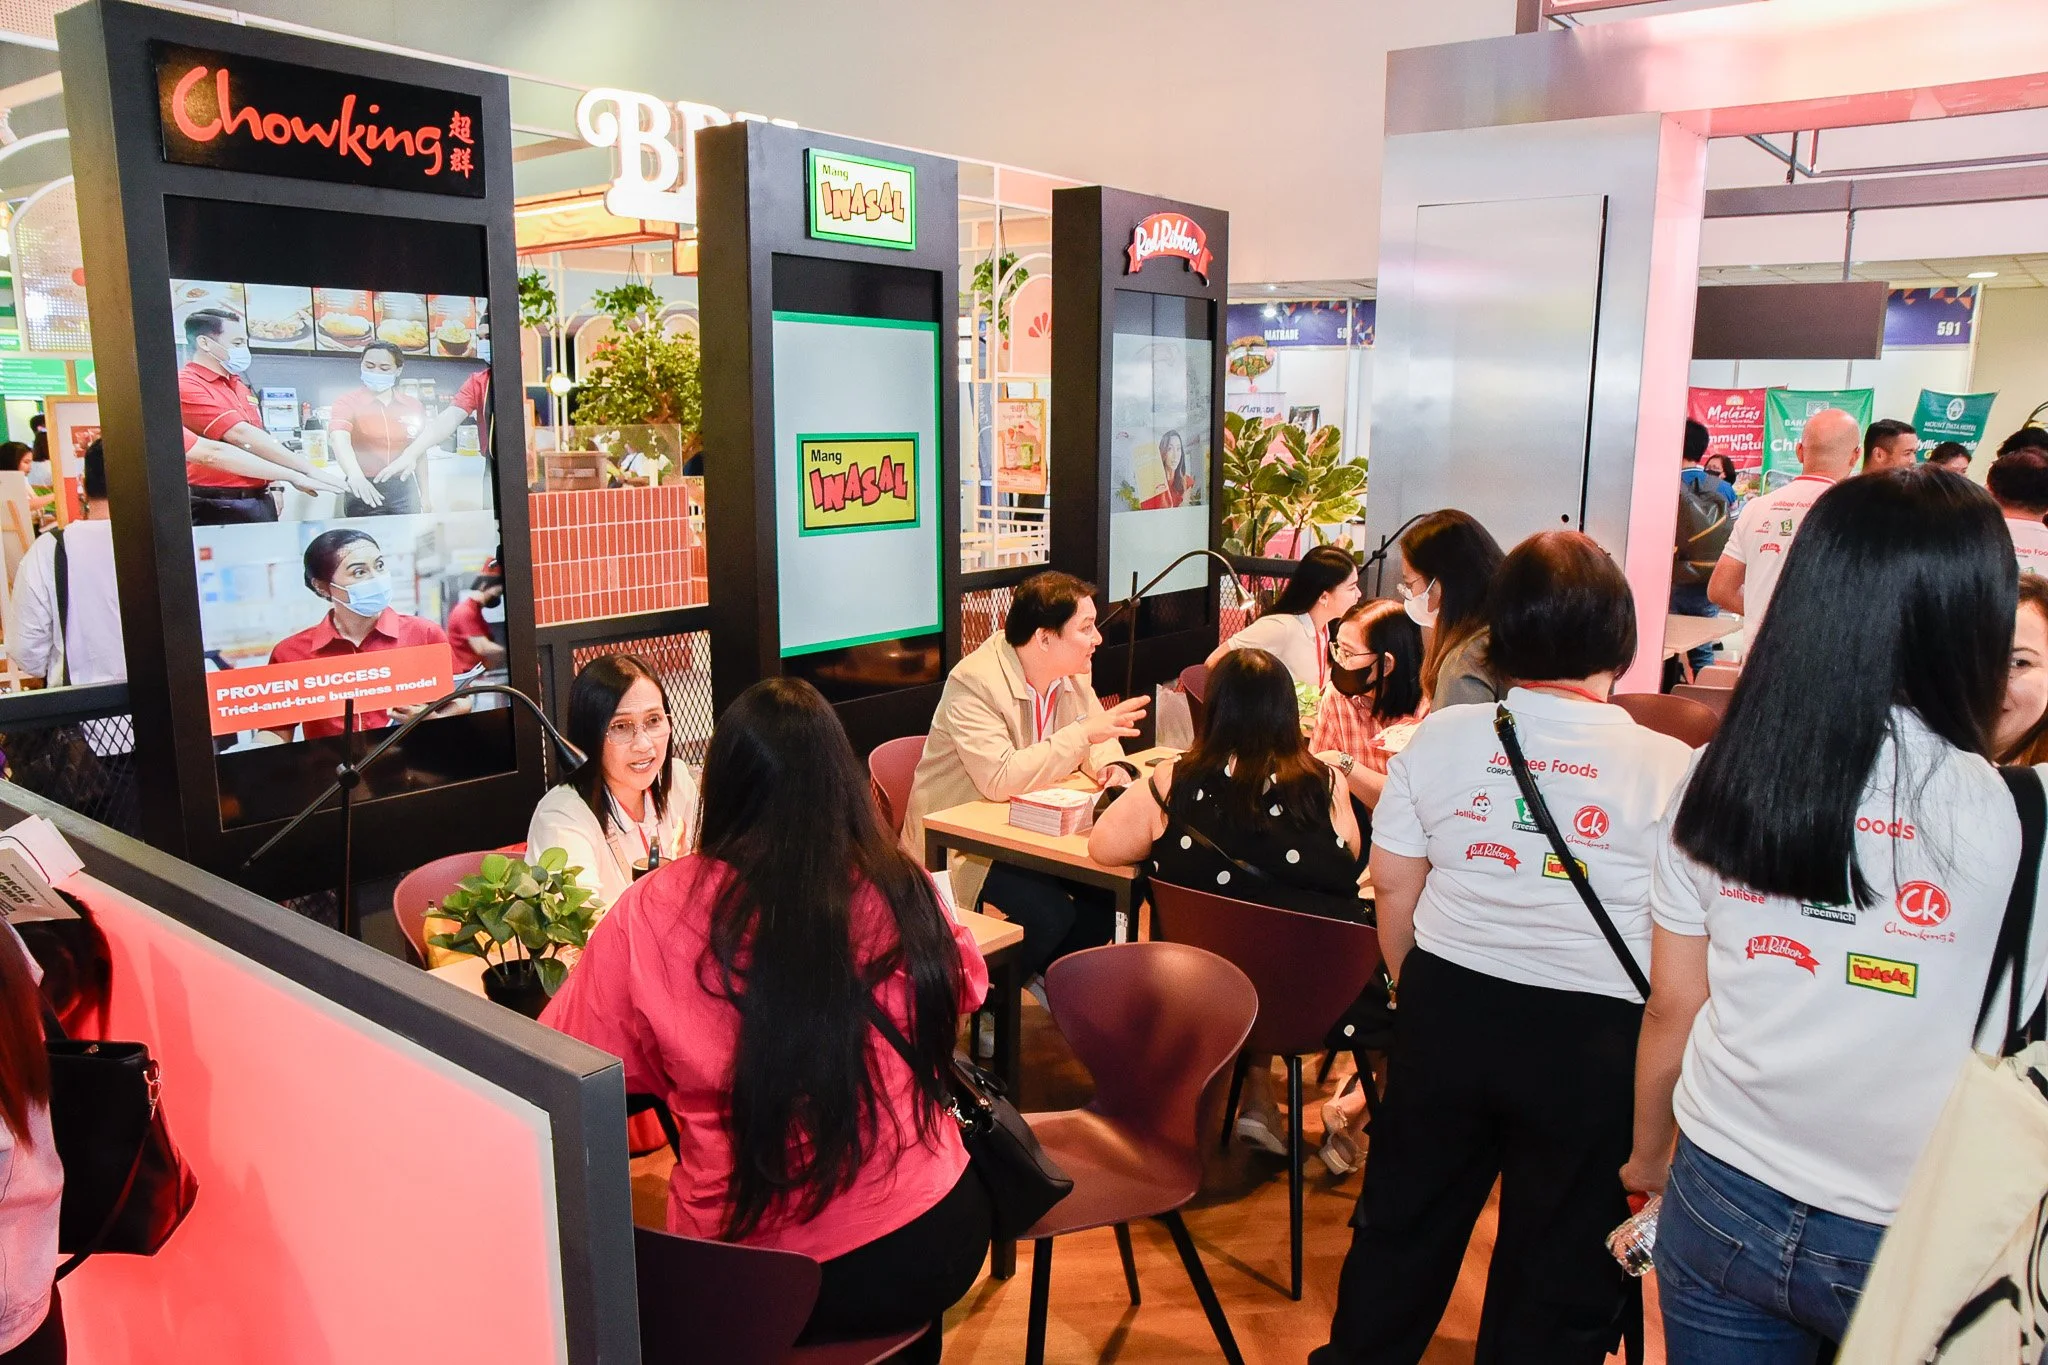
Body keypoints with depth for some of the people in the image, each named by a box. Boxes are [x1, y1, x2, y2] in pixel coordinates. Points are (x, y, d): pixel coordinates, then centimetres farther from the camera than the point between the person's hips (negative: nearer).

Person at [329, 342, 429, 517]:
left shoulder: (413, 406, 7)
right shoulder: (348, 402, -4)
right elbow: (339, 439, -23)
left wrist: (424, 495, 15)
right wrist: (355, 476, -41)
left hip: (404, 491, 3)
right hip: (365, 491, -3)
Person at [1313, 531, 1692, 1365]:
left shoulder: (1440, 736, -6)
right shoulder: (1664, 766, -13)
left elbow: (1393, 884, 1)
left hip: (1447, 1012, 3)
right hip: (1592, 1042, -2)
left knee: (1404, 1225, 22)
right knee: (1559, 1272, 17)